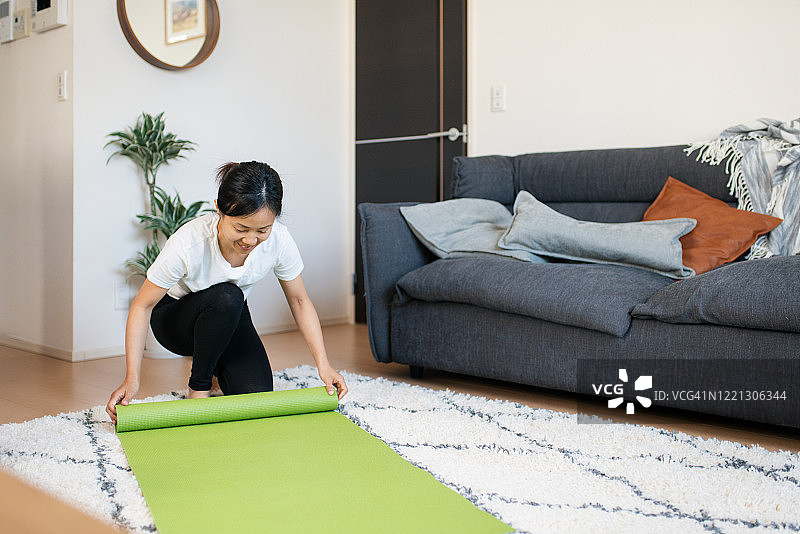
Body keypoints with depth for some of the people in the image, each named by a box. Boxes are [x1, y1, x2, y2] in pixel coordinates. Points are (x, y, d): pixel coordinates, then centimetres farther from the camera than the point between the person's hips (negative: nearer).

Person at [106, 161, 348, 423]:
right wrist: (132, 379, -30)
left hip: (230, 319, 3)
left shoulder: (279, 240, -26)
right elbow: (142, 306, -24)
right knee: (226, 296, -36)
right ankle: (198, 384, -11)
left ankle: (215, 364, 16)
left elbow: (299, 301, -11)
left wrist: (323, 364, -17)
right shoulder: (188, 244, -35)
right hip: (175, 319, -3)